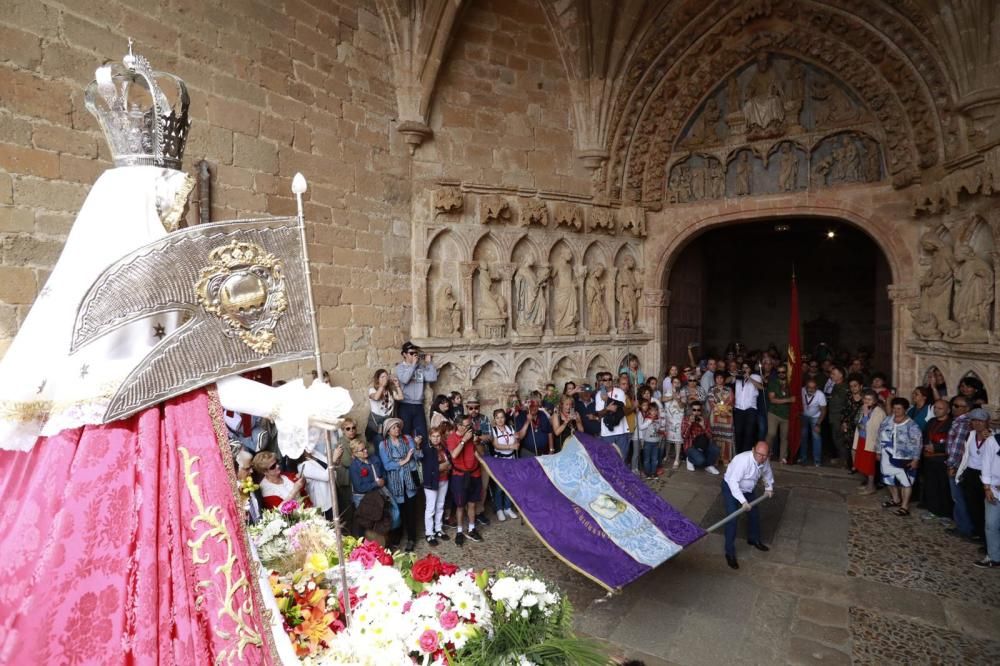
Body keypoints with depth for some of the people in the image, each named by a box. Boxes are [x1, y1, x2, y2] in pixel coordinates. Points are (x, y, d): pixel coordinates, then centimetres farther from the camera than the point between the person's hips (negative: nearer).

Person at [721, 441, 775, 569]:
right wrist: (743, 501, -41)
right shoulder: (743, 460, -38)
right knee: (732, 520, -11)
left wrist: (769, 488, 10)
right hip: (731, 487, -7)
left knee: (755, 514, 19)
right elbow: (733, 482, -39)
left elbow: (767, 472, 11)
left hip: (748, 489, 7)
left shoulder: (765, 461, -15)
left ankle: (754, 539, 46)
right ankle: (730, 553, -1)